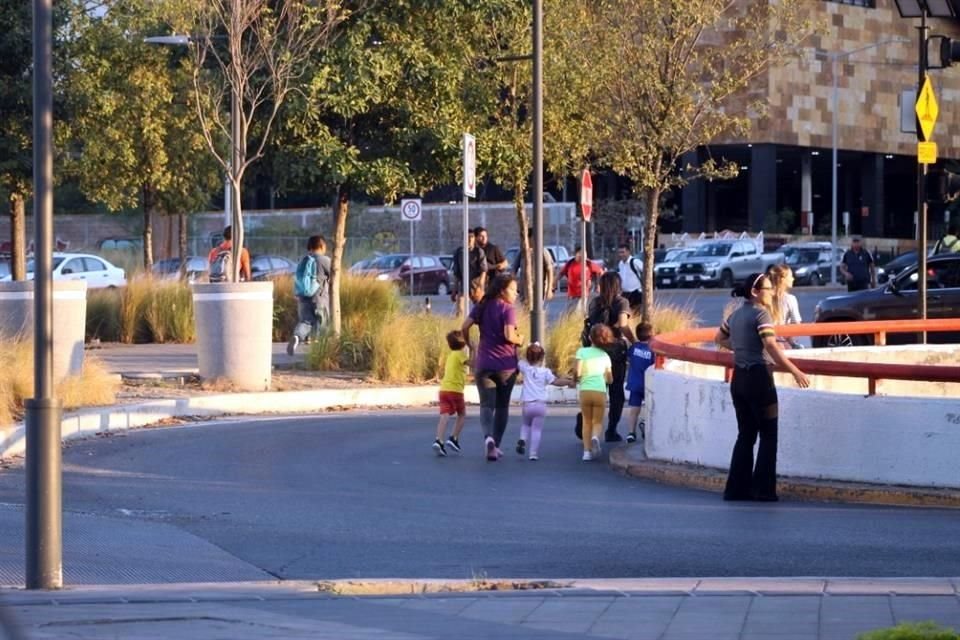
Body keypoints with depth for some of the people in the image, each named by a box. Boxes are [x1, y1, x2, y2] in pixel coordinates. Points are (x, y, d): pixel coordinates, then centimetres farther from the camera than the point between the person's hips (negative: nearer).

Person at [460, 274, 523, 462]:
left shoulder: (482, 307, 6)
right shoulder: (507, 309, -8)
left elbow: (465, 327, 0)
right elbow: (509, 335, -19)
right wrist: (520, 340, 1)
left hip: (484, 363, 3)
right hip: (506, 365, -3)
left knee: (487, 404, -2)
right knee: (502, 406, 13)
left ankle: (488, 437, -28)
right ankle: (496, 444, 15)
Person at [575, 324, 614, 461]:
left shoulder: (582, 352, 1)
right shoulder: (604, 356, 11)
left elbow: (578, 372, -9)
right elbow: (610, 379, 14)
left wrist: (577, 379, 13)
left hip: (585, 391, -1)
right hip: (600, 391, 1)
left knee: (587, 421, 14)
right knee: (598, 421, 11)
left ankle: (587, 451, 2)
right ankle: (595, 437, -22)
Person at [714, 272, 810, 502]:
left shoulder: (736, 315, 11)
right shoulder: (761, 314, -13)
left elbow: (719, 338, 25)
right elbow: (772, 347, -23)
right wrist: (795, 372, -23)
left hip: (738, 379, 8)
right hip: (758, 378, -8)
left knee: (745, 435, 12)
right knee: (768, 435, 2)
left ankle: (737, 489, 10)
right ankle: (763, 489, 0)